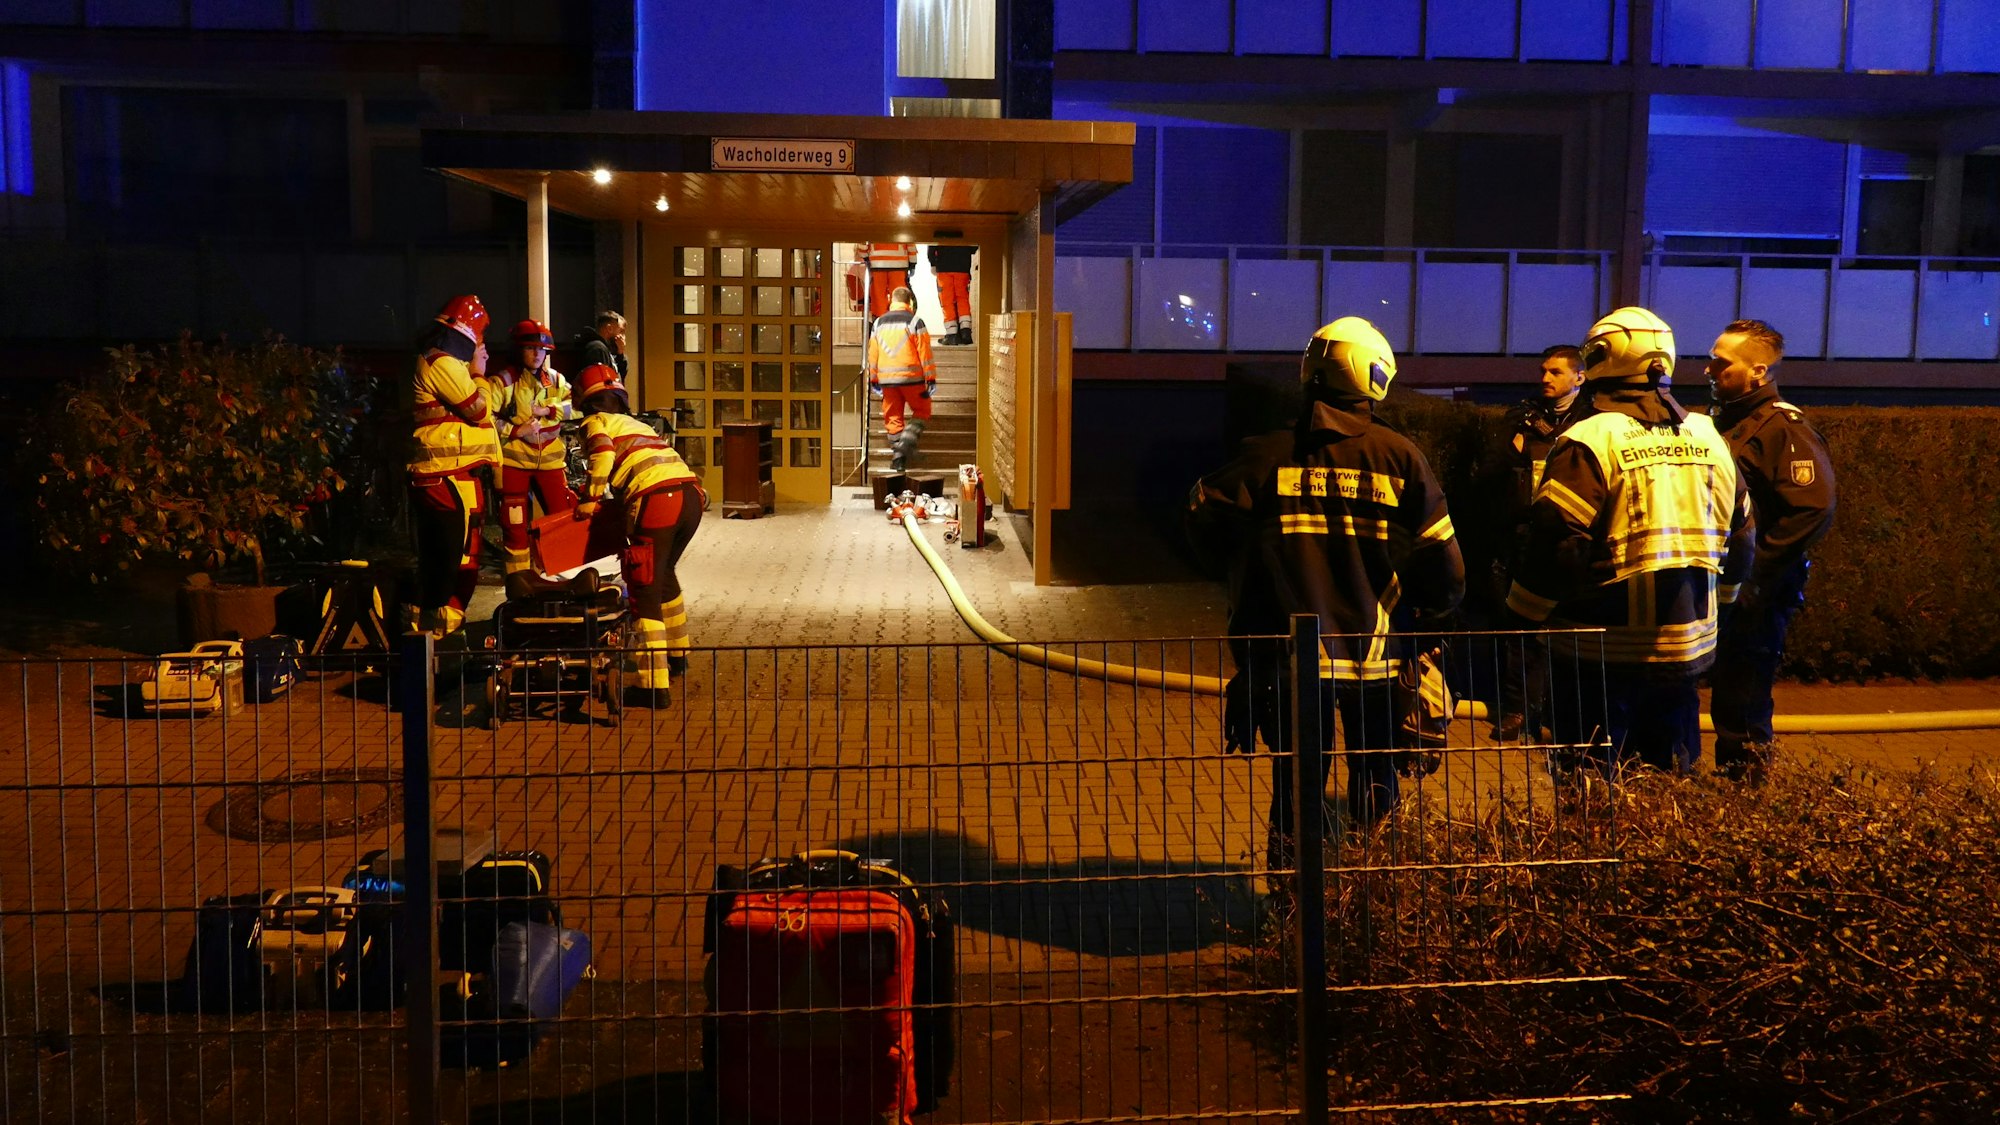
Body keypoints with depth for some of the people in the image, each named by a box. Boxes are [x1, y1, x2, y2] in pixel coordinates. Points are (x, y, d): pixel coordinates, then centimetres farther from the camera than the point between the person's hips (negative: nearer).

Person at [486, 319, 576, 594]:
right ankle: (518, 575, 10)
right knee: (515, 522, 1)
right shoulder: (504, 380, -8)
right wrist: (516, 431, -19)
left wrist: (549, 410, -16)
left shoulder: (555, 379, 7)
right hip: (514, 457, -4)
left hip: (549, 457, 4)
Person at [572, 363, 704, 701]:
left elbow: (603, 451, -8)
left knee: (645, 591, -2)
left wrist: (591, 499, -1)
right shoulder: (637, 423, 34)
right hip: (692, 494, 7)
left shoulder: (596, 422, 14)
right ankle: (677, 655, 43)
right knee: (664, 573, 29)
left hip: (656, 501, -7)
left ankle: (655, 684, -8)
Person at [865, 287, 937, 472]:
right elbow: (924, 352, -7)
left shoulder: (879, 323, 11)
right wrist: (931, 378, -3)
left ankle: (897, 456, 8)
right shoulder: (914, 321, -4)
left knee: (893, 417, 11)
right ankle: (907, 441, -8)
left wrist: (873, 380, 20)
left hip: (887, 379, 4)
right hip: (911, 376, -4)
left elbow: (872, 353, 13)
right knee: (921, 411, 12)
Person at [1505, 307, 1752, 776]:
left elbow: (1556, 547, -19)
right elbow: (1739, 534, 15)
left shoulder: (1591, 442, -15)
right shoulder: (1709, 439, 7)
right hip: (1686, 648, 6)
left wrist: (1521, 616, -7)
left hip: (1603, 652, -6)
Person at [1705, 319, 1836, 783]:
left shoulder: (1783, 426, -13)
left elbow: (1814, 508, -24)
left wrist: (1755, 574, -21)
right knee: (1726, 703, 15)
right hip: (1719, 589, 8)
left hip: (1755, 598, -8)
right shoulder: (1724, 421, 14)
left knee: (1741, 707, 0)